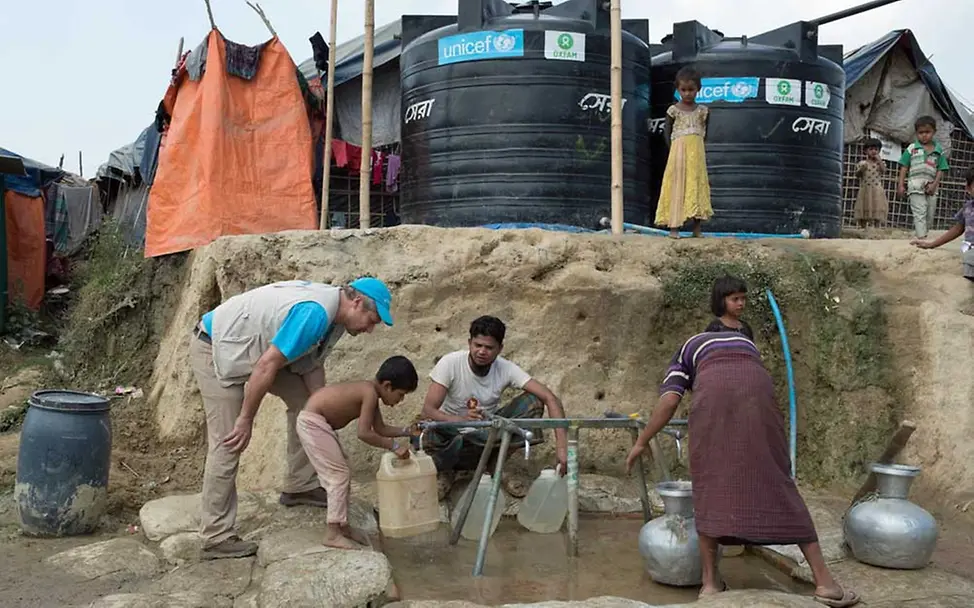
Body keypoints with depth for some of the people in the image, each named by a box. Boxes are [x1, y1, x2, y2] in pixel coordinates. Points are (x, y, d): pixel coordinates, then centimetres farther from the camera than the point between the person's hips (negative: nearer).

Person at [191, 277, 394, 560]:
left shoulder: (334, 314, 0)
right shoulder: (315, 313, -31)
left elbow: (312, 366, 7)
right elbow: (266, 367, -30)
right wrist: (246, 420, -21)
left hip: (251, 348, 10)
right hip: (216, 349, -10)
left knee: (303, 399, 8)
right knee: (228, 445, -10)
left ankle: (299, 487, 17)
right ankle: (216, 538, -1)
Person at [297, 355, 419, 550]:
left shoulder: (370, 392, 8)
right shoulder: (370, 393, -21)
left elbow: (380, 429, 15)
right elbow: (364, 433, -27)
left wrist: (407, 431, 7)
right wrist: (394, 445, -23)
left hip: (315, 422, 10)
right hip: (313, 422, -10)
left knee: (340, 475, 15)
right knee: (339, 475, -7)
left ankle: (342, 526, 24)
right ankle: (333, 534, -2)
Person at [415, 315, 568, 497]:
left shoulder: (506, 369, -16)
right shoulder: (450, 363, -21)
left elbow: (549, 397, -23)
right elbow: (427, 410, -27)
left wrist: (561, 444, -36)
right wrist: (461, 420, -48)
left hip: (489, 436, 3)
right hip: (453, 434, -2)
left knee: (532, 402, -18)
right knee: (423, 436, -37)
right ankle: (446, 470, 0)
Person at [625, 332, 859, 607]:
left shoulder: (684, 354, 34)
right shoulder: (745, 344, 44)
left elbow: (669, 401, 14)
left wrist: (641, 443, 21)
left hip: (713, 388, -2)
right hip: (756, 384, 2)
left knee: (709, 484, 9)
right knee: (776, 482, 6)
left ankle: (711, 581, 10)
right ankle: (824, 581, 5)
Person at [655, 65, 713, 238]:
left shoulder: (703, 111, 8)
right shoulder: (673, 110, 2)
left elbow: (705, 132, 13)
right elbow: (667, 131, 6)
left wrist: (696, 145, 2)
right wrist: (674, 148, -3)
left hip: (697, 153, 2)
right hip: (678, 152, -2)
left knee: (697, 186, 3)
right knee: (677, 186, -5)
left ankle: (697, 228, 8)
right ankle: (674, 227, -6)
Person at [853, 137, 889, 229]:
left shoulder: (880, 163, 8)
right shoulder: (862, 163, 6)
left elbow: (883, 170, -11)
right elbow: (857, 175, 3)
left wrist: (879, 160, -7)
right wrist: (861, 169, -15)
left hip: (877, 191, 0)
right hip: (865, 190, 0)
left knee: (877, 212, -3)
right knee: (864, 210, 3)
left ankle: (876, 228, 0)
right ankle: (863, 229, 9)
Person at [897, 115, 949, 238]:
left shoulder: (938, 151, 7)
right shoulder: (912, 148, 3)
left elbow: (941, 170, 5)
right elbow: (904, 167, 3)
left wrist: (934, 185, -9)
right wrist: (900, 185, -4)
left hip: (931, 187, 3)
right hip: (916, 186, -3)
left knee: (929, 217, 8)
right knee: (920, 214, -9)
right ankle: (922, 238, -14)